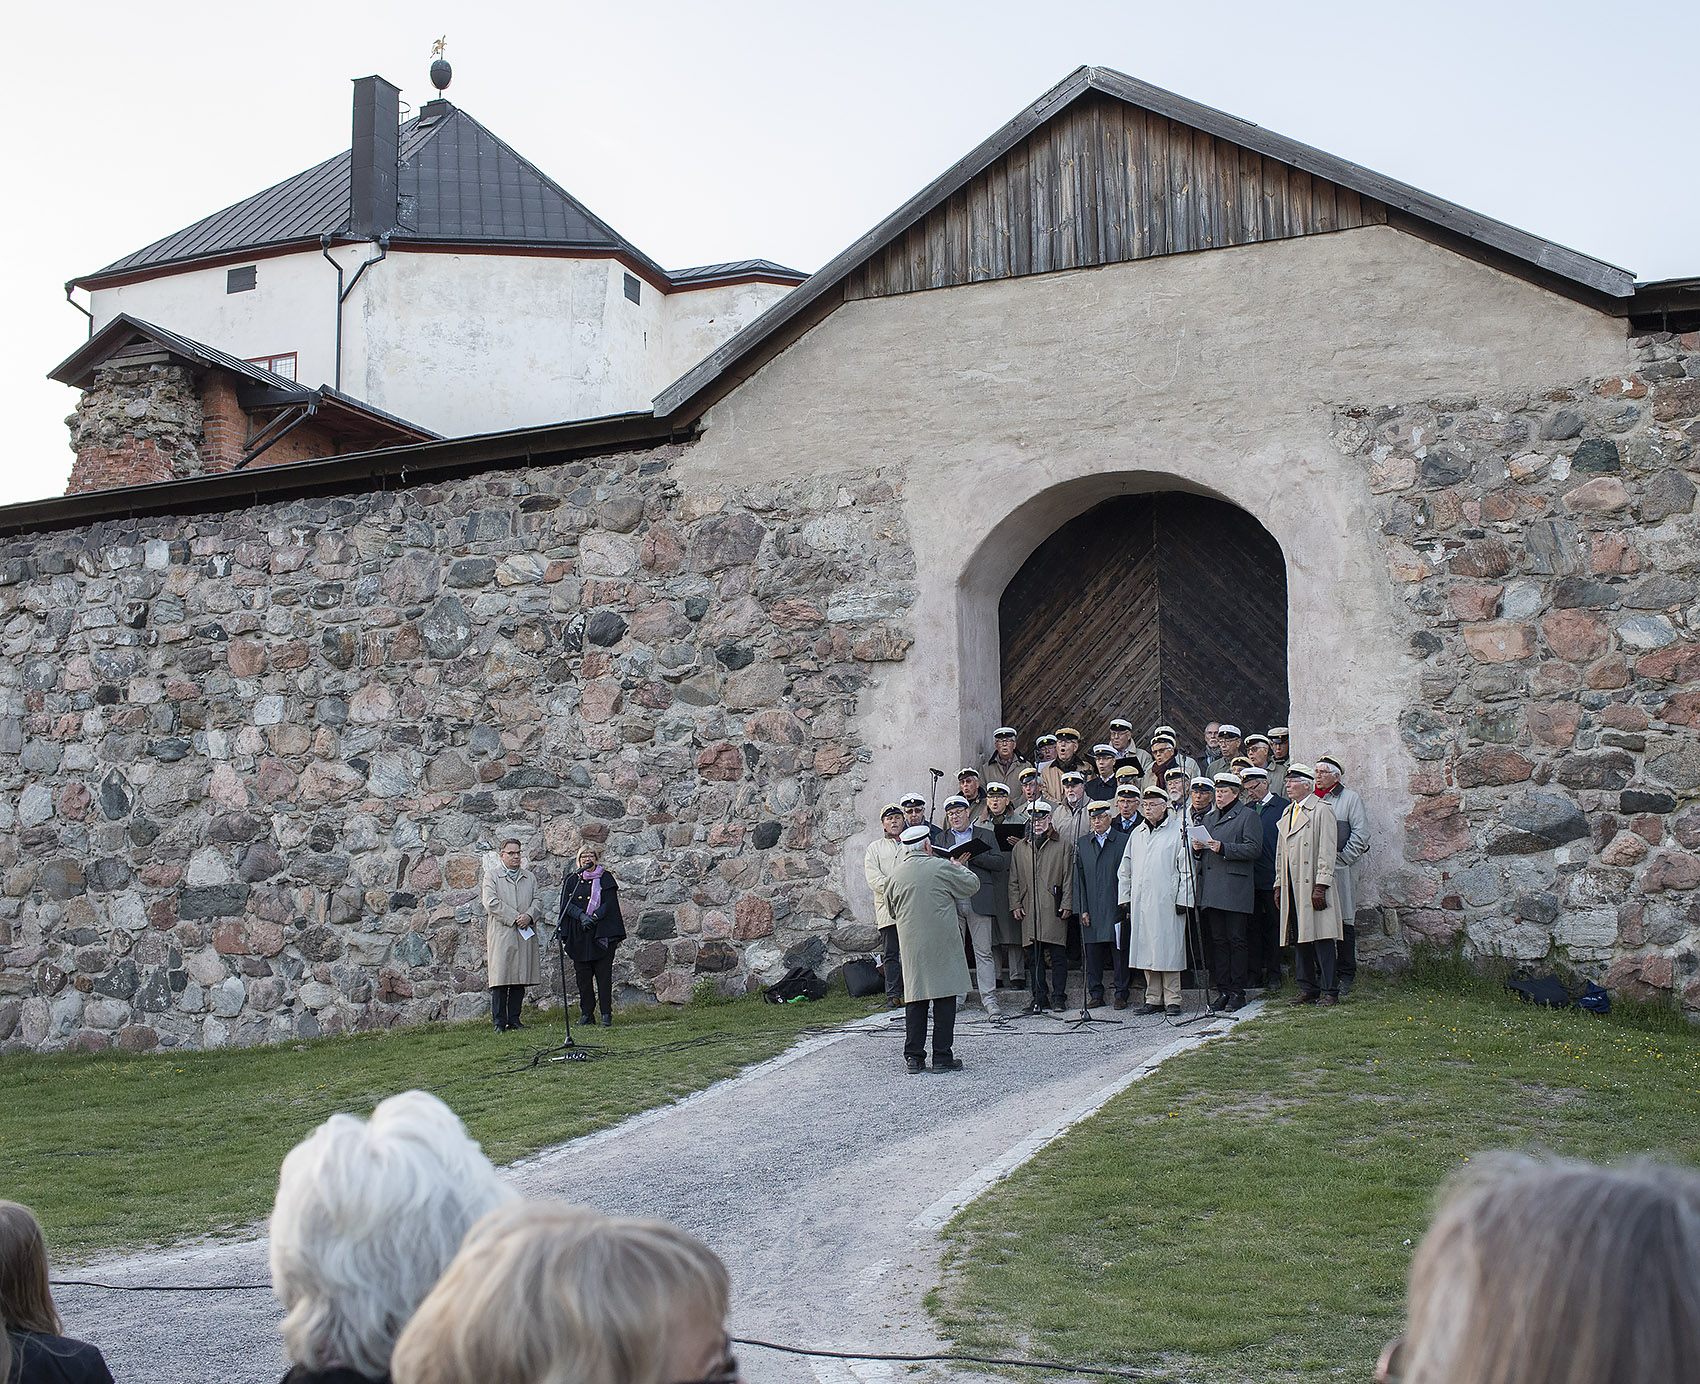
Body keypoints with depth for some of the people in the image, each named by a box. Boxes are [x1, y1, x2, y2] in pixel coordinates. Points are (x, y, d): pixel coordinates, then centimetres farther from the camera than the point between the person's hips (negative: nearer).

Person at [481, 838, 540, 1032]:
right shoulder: (492, 876, 4)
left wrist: (529, 916, -10)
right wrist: (514, 917, -12)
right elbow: (491, 902, -7)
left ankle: (514, 1019, 11)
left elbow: (536, 900, 11)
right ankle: (499, 1021, -4)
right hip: (501, 934, -4)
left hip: (525, 934, 4)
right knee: (500, 979, -7)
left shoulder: (530, 877, 18)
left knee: (520, 980, 5)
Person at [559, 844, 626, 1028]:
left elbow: (609, 904, -3)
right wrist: (582, 916, -15)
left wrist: (594, 918, -17)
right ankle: (586, 1014, 8)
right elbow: (567, 904, 3)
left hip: (602, 933, -3)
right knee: (582, 976, 2)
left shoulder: (605, 878, 7)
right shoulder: (572, 881, 15)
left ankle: (606, 1013, -2)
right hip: (579, 935, 3)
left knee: (603, 974, -5)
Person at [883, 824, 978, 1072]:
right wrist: (960, 868, 24)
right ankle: (942, 1057, 2)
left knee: (915, 999, 9)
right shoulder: (942, 868, -7)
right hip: (942, 944, -4)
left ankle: (913, 1056, 9)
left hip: (911, 945, 4)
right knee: (944, 999, 1)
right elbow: (972, 885, 6)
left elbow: (892, 911, 17)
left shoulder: (895, 876, 5)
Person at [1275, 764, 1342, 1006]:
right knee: (1299, 939, 8)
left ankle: (1329, 991, -5)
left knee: (1321, 938, -7)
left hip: (1312, 886, -8)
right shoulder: (1287, 814, 19)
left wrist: (1320, 886, -16)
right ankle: (1308, 990, 14)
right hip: (1292, 887, 8)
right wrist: (1279, 885, 16)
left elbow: (1327, 852, -10)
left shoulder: (1321, 810, -5)